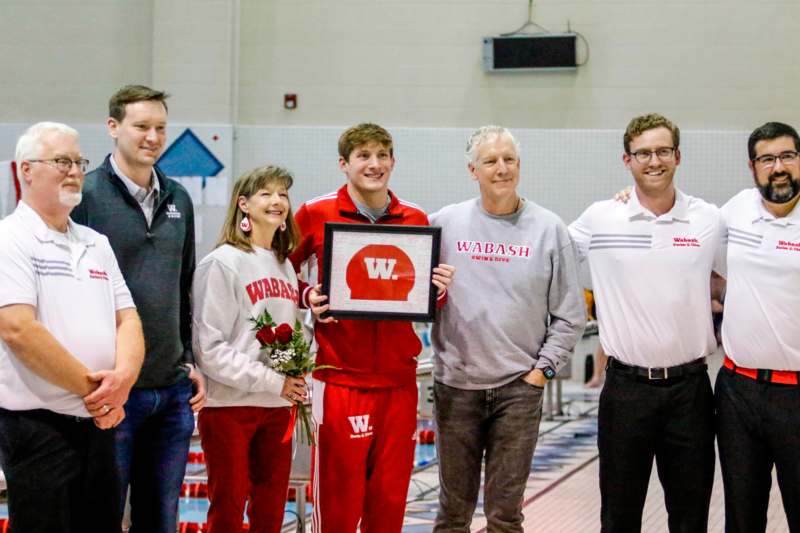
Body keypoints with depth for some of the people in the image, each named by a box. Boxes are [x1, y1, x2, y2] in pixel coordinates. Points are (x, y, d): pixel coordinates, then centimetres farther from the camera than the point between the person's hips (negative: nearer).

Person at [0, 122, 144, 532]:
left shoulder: (96, 244, 14)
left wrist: (122, 377, -11)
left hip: (98, 423, 7)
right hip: (37, 425, -7)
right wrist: (90, 386, -14)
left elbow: (127, 320, 10)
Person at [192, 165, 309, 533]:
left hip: (277, 407, 6)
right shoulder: (222, 263, -8)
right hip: (229, 406, -6)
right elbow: (210, 349, -15)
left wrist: (295, 377, -1)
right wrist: (273, 382, -15)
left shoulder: (285, 267, 12)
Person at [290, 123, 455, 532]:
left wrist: (439, 291, -3)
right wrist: (308, 297, -7)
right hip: (339, 378, -3)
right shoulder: (315, 215, -1)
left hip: (399, 379, 3)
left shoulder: (416, 220, 8)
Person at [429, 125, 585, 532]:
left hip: (520, 386, 0)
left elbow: (570, 315, 4)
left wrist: (543, 368, -2)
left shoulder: (548, 228, 2)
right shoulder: (445, 223, 2)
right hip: (455, 385, 1)